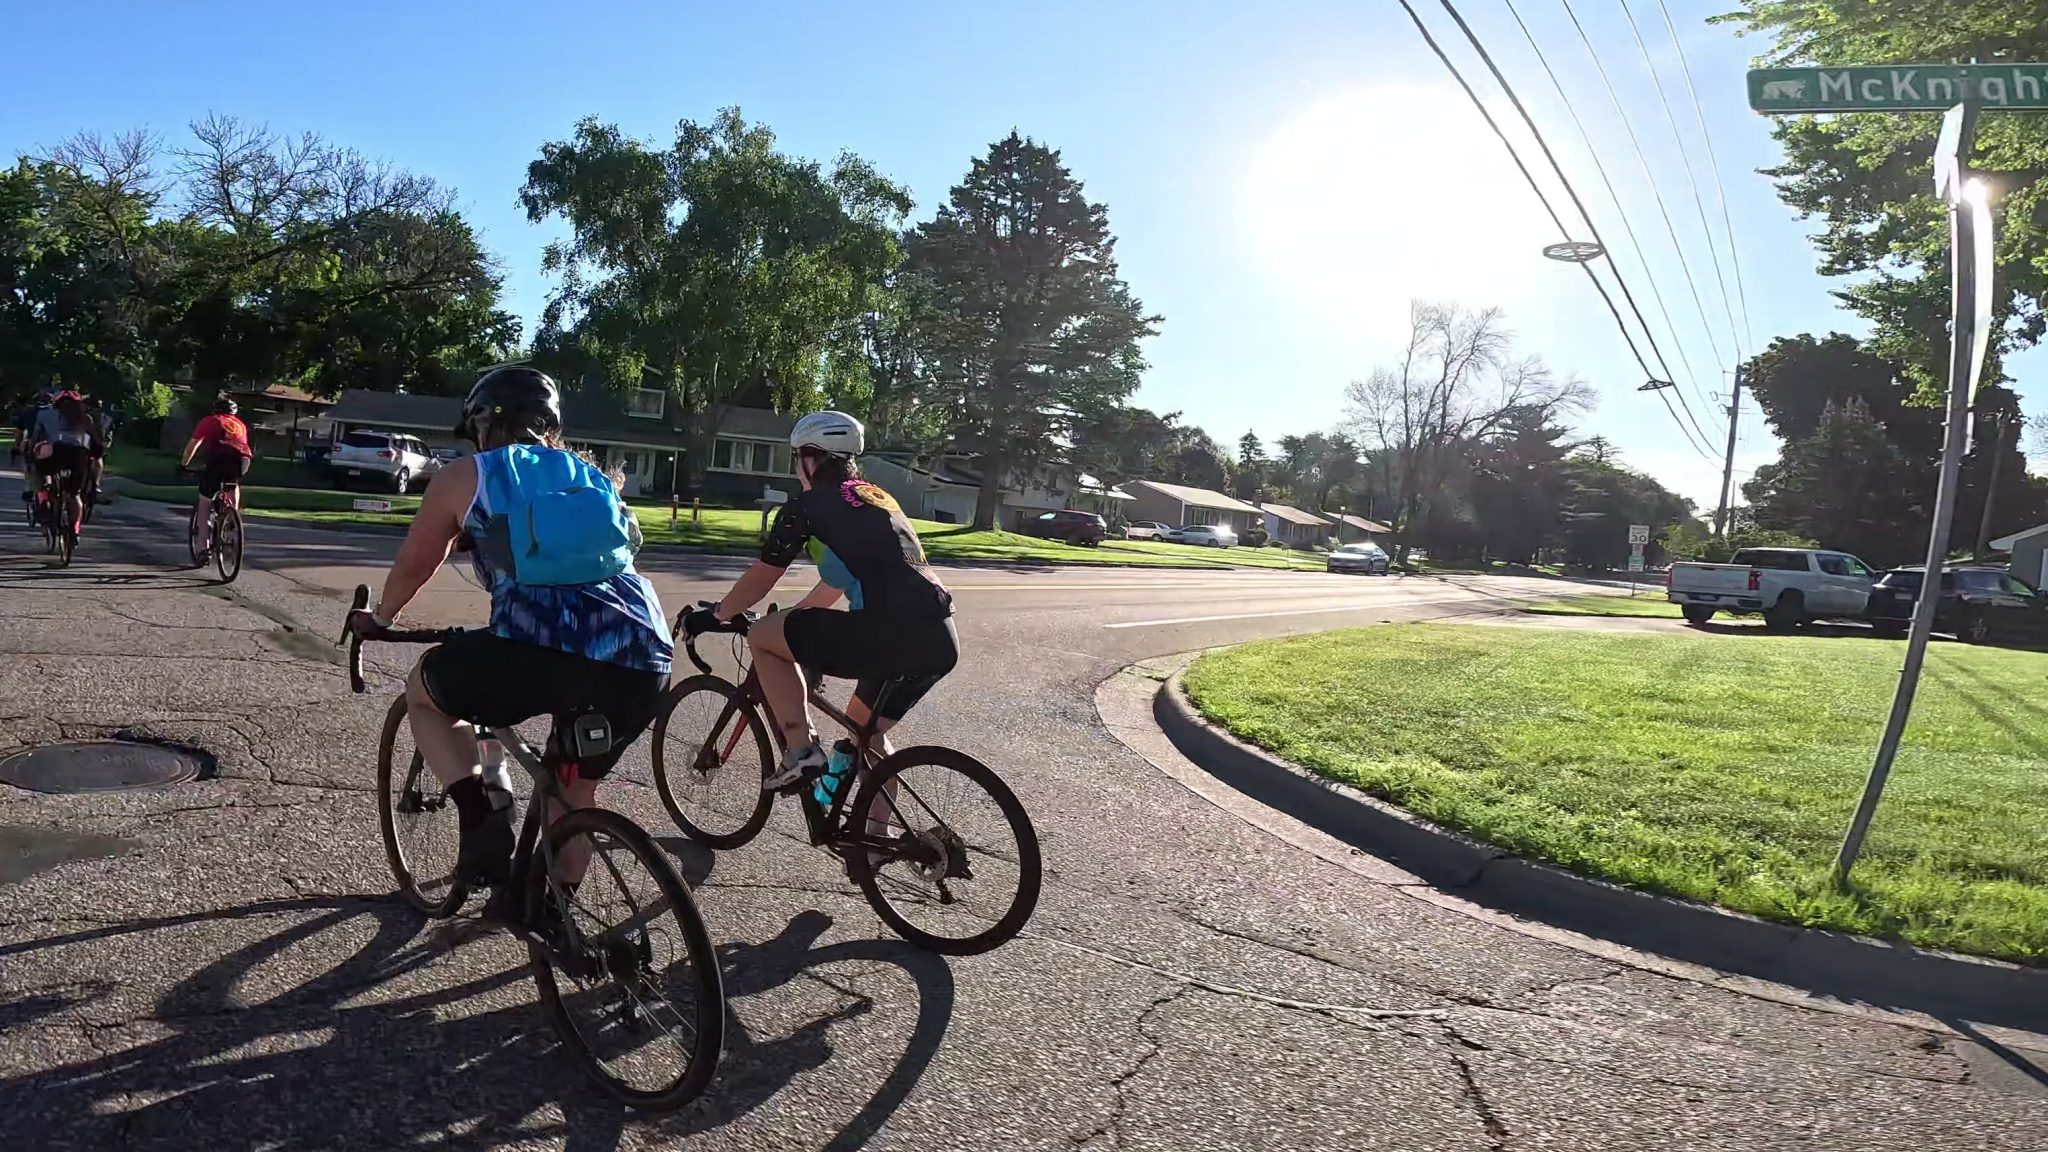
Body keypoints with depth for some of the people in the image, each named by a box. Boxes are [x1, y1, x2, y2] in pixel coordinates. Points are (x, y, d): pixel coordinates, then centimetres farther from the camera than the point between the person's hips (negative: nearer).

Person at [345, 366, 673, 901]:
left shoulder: (465, 476, 18)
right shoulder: (593, 478, 29)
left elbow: (413, 565, 29)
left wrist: (378, 618, 50)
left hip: (540, 653, -4)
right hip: (645, 666, 4)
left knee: (423, 690, 28)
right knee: (574, 789, 31)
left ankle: (483, 814, 9)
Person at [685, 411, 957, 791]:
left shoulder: (810, 505, 5)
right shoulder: (876, 498, 27)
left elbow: (759, 580, 13)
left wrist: (714, 617, 30)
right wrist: (791, 620, 47)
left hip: (892, 635, -8)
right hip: (941, 640, 8)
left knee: (762, 637, 9)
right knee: (864, 732, 29)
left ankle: (801, 752, 5)